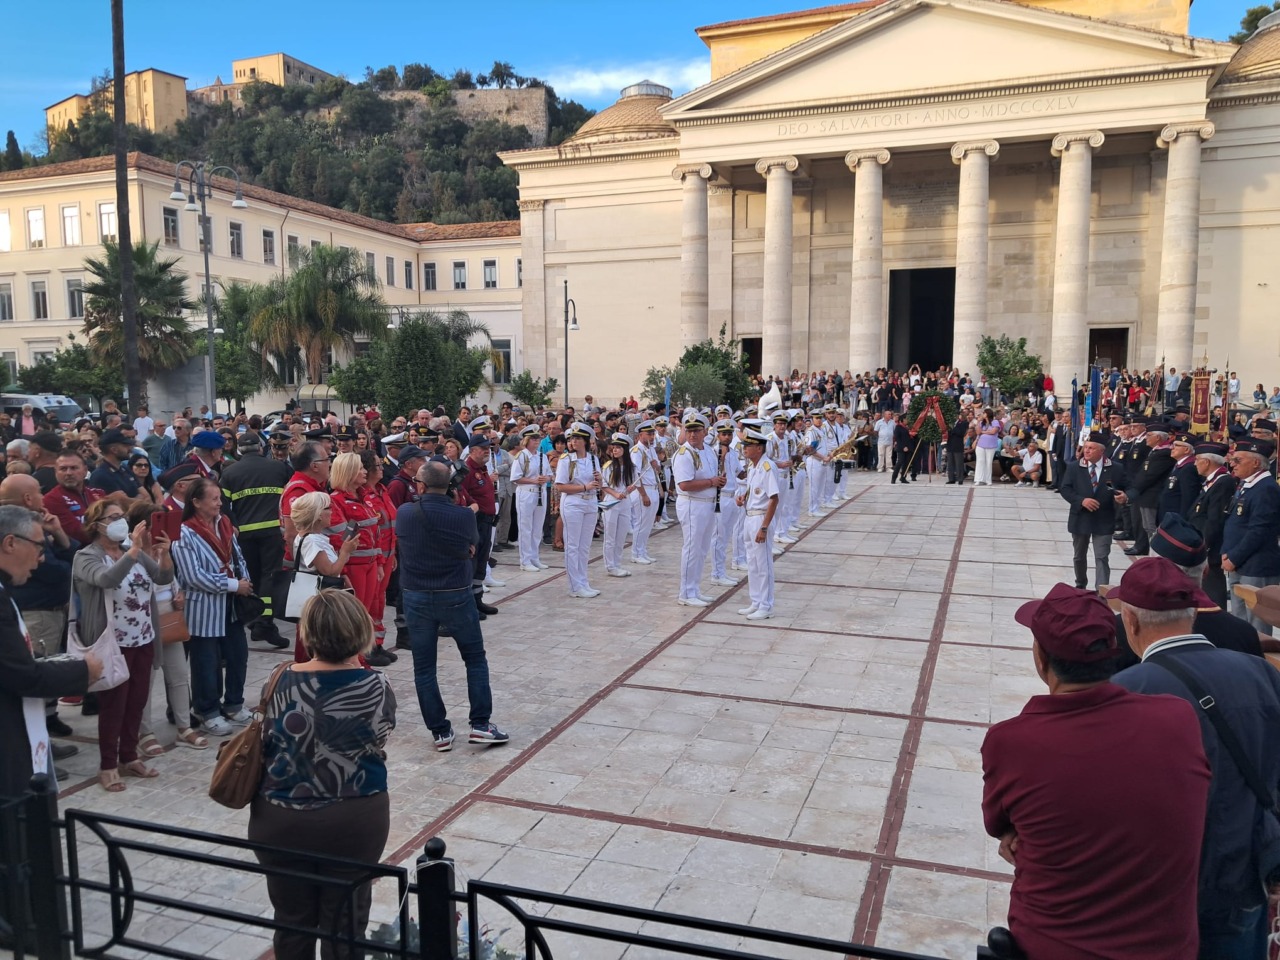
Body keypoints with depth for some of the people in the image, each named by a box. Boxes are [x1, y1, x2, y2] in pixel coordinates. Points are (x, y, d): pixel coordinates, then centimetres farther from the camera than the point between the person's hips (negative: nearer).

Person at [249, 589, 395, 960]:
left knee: (292, 922, 21)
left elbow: (264, 749, -2)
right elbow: (377, 746, 0)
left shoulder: (279, 685, -12)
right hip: (353, 824, -1)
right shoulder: (377, 688, -14)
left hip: (279, 822, 1)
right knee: (344, 926, 16)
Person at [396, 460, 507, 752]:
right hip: (456, 596, -1)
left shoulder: (404, 513, -8)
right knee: (476, 659, 14)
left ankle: (440, 731, 13)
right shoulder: (464, 516, -12)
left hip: (416, 598, 1)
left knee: (424, 667, 10)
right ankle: (480, 724, 11)